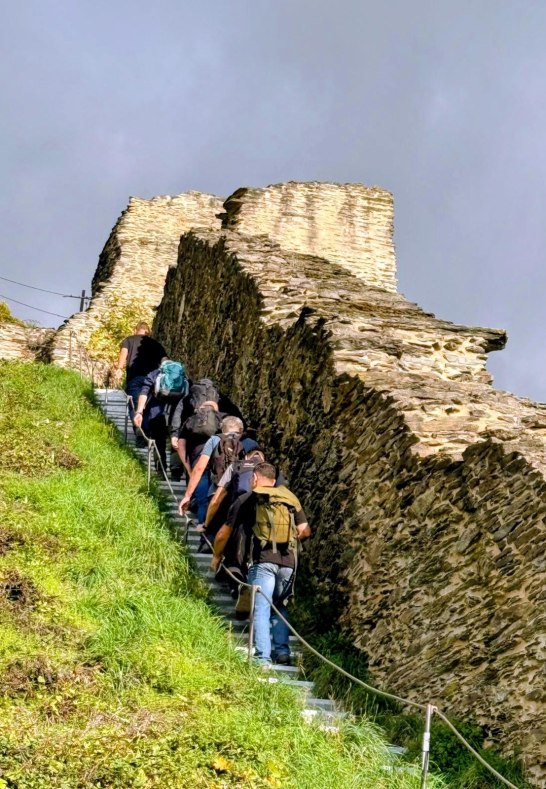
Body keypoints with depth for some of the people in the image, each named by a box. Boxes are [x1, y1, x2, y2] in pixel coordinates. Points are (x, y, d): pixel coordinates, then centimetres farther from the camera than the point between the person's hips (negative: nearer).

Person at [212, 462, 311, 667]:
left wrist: (216, 557, 30)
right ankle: (282, 651, 13)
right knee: (279, 607, 20)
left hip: (262, 560, -3)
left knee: (261, 609, -2)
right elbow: (305, 531, 13)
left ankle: (263, 658, -10)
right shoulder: (290, 498, 16)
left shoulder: (246, 500, 10)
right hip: (289, 561, 3)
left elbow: (224, 534, 14)